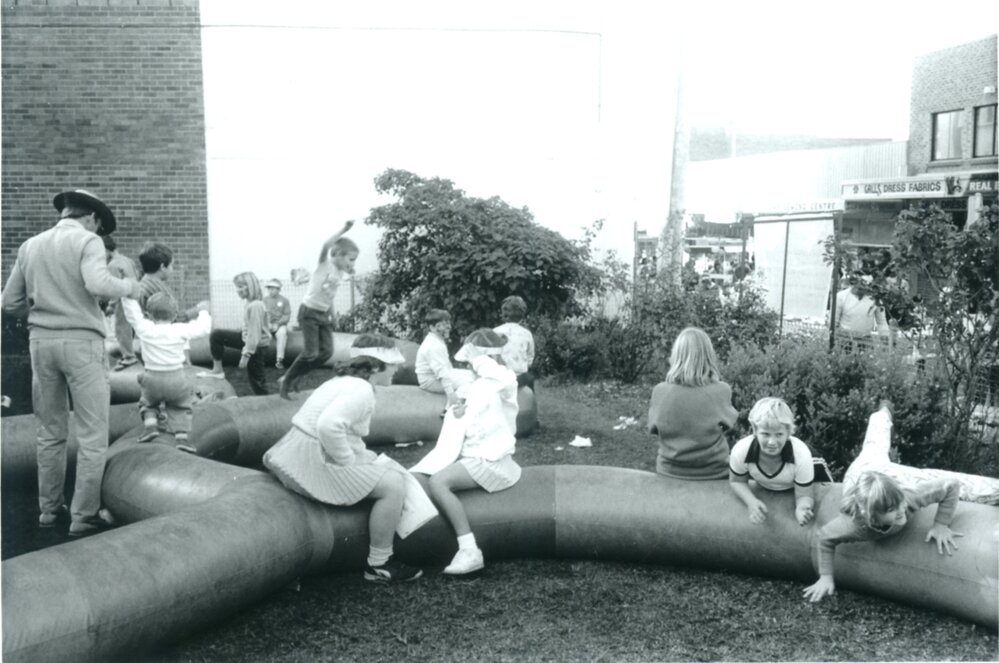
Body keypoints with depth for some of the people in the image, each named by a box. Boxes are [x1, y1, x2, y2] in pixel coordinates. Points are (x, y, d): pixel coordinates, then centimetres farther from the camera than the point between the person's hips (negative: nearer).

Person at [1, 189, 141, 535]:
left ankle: (50, 507, 26)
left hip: (41, 340, 6)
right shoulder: (87, 241, -5)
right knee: (92, 434, 2)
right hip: (81, 341, -6)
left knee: (50, 432, 17)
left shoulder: (30, 245, 11)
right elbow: (98, 284, -23)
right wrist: (128, 286, -5)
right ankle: (84, 514, 5)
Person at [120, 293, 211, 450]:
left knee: (147, 402, 29)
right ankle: (181, 436, 3)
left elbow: (132, 311, 1)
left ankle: (150, 424, 4)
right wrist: (203, 311, 19)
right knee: (180, 407, 21)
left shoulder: (145, 328, -7)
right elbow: (204, 328, 3)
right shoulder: (181, 330, -7)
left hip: (152, 379, 0)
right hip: (177, 379, 0)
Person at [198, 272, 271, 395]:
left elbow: (254, 333, -27)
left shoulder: (255, 306, -27)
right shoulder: (250, 303, 4)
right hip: (246, 339, 10)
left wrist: (246, 354, -24)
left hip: (254, 345, -10)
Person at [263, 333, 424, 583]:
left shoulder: (346, 381, 15)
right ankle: (379, 566, 2)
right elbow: (329, 426, -33)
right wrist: (350, 463, -20)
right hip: (315, 464, -11)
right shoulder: (361, 389, -18)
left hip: (298, 457, 11)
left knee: (374, 461, 27)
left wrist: (364, 456, 9)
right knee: (393, 485, -10)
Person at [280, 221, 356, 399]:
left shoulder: (340, 272, 7)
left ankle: (295, 377, 18)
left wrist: (332, 315, 14)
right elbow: (326, 245, -35)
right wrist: (344, 229, -36)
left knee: (326, 352, 2)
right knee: (310, 353, -11)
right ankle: (286, 381, 10)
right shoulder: (325, 263, -13)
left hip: (324, 314, 8)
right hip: (309, 312, -8)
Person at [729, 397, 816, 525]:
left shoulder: (801, 454, -40)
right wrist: (751, 502, -33)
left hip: (792, 489, -1)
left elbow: (804, 495, -27)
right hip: (762, 491, 1)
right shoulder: (741, 451, -36)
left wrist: (802, 509, -51)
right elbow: (737, 481, -14)